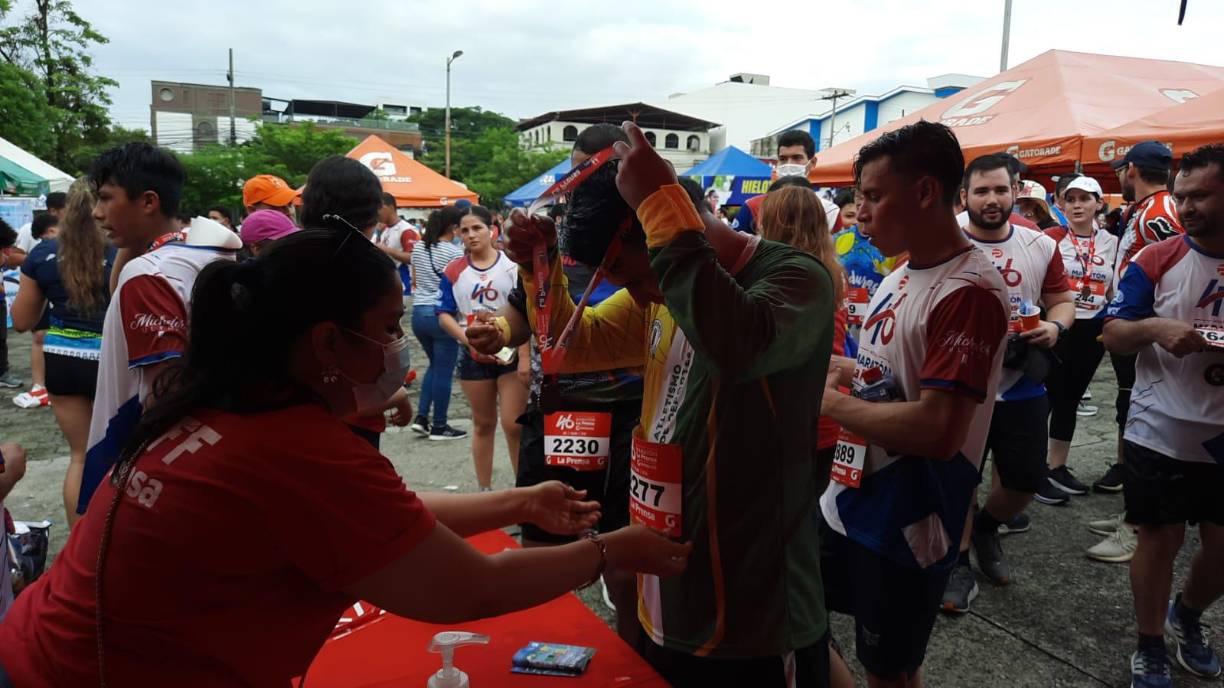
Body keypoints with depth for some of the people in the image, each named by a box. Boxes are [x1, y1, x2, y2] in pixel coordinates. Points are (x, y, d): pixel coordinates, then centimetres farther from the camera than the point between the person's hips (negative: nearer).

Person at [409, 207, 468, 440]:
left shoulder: (418, 248, 9)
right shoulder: (455, 252, -12)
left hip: (418, 313, 7)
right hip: (441, 315, -7)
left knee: (435, 365, 22)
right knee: (444, 371, 3)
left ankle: (421, 417, 17)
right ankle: (439, 426, 12)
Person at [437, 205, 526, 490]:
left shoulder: (513, 265, -4)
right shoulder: (453, 271, 2)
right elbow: (444, 315, 1)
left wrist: (524, 354, -14)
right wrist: (469, 339, -15)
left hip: (510, 353, -2)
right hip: (473, 356, 2)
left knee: (513, 425, -5)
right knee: (483, 424, 13)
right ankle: (485, 488, 25)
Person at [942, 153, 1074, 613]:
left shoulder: (1042, 247, 2)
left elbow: (1063, 299, 9)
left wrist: (1056, 325, -12)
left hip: (1023, 385, 4)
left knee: (1026, 480, 10)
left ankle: (986, 529, 40)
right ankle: (959, 563, 23)